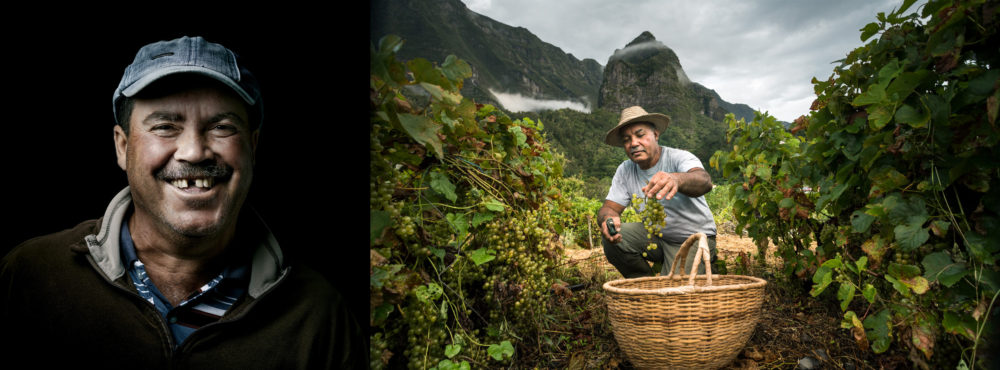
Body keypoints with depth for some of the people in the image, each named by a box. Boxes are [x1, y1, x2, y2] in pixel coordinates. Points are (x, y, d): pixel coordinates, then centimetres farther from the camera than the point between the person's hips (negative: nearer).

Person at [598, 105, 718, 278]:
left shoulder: (680, 158, -22)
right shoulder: (625, 171, -5)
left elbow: (704, 181, -43)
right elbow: (609, 207, -7)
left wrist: (676, 179, -68)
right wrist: (608, 218, -35)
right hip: (655, 235, 5)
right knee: (611, 238, -19)